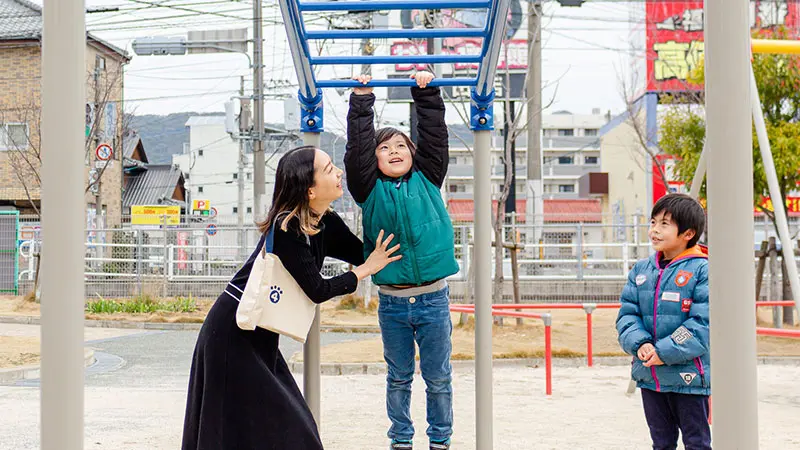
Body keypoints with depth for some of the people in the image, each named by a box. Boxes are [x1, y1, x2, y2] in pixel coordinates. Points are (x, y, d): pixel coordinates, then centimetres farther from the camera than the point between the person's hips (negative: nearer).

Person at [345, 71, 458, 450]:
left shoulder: (427, 180, 5)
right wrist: (361, 99, -4)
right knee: (399, 377, 13)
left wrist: (426, 92, 2)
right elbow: (358, 145, -4)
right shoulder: (370, 189, 2)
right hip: (391, 301, 0)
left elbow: (434, 135, 4)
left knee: (438, 377, 9)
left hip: (433, 298, 0)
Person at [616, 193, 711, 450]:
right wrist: (639, 344, -13)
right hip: (649, 375, 6)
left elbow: (704, 323, -17)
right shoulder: (641, 271, 8)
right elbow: (627, 313, 7)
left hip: (689, 375, -6)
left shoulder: (702, 271, -11)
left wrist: (664, 352, -20)